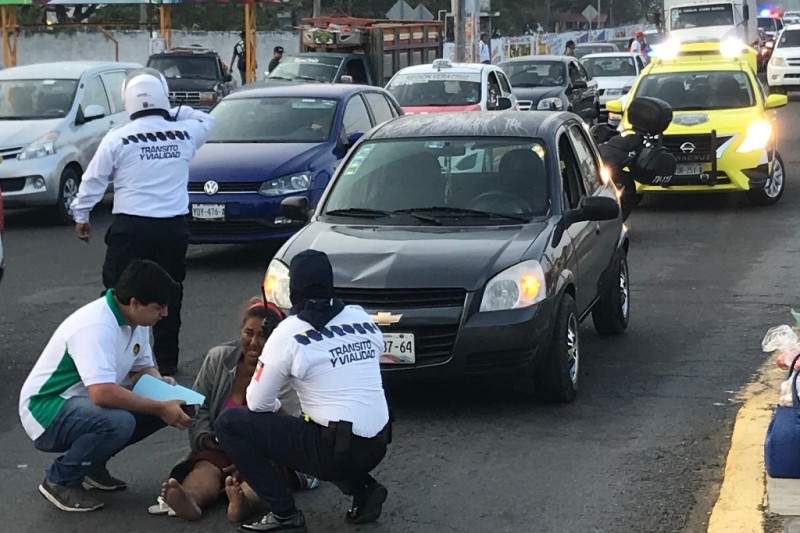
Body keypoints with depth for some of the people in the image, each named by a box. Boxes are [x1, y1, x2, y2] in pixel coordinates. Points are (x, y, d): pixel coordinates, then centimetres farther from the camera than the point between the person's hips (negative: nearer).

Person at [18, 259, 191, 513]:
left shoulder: (136, 320, -1)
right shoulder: (97, 328, -30)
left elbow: (142, 368, 12)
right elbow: (102, 393, -40)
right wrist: (160, 408, -31)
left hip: (84, 402, 9)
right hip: (46, 410, -9)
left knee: (158, 405, -4)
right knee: (118, 422, -35)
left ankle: (92, 463, 12)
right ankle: (60, 480, -10)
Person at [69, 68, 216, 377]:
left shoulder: (117, 139, -6)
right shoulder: (184, 133, 0)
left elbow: (93, 182, 0)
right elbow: (207, 122, 24)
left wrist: (81, 215, 14)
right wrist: (174, 112, 18)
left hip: (131, 227, -3)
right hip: (174, 227, 3)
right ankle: (166, 362, 18)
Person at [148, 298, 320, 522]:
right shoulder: (218, 358, 7)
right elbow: (199, 407, 8)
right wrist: (204, 437, -13)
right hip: (222, 450, 3)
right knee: (206, 465, -30)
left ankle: (243, 500, -70)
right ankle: (189, 500, -63)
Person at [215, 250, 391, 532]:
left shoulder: (289, 333, -7)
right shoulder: (363, 319, 8)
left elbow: (257, 403, -1)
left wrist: (277, 406, 21)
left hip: (334, 450, -6)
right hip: (377, 446, 7)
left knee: (229, 423, 3)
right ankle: (363, 488, 14)